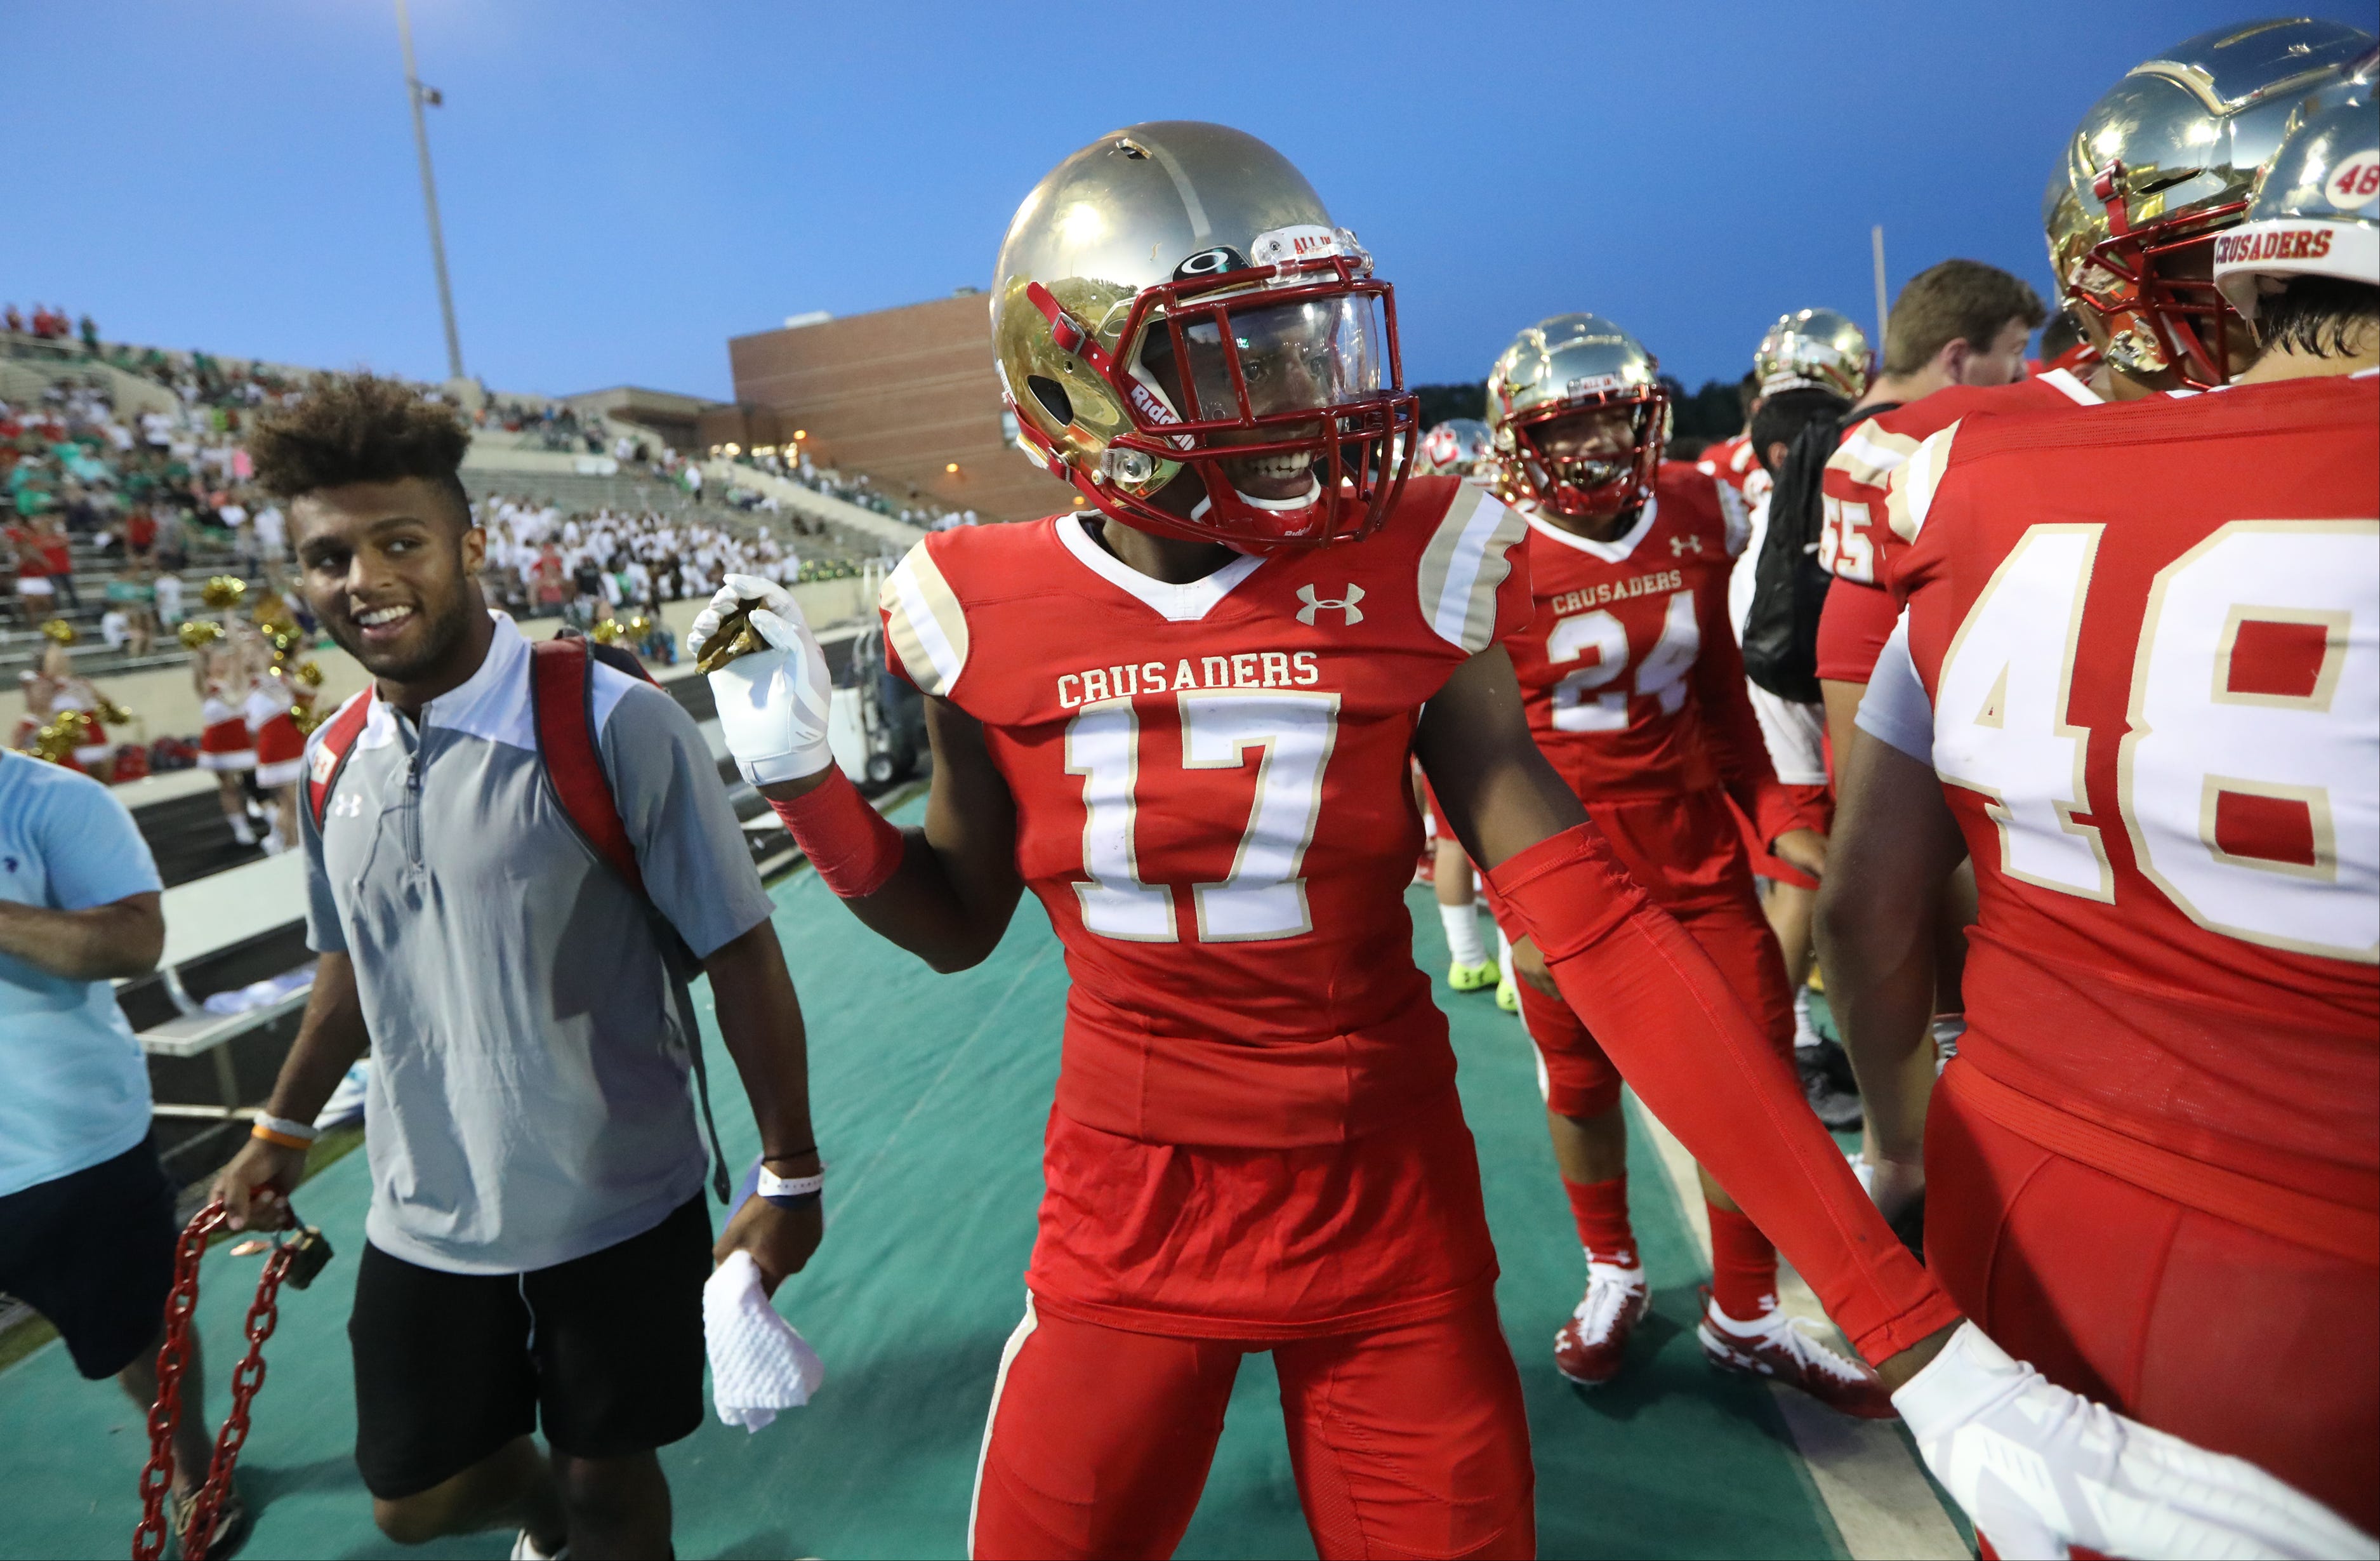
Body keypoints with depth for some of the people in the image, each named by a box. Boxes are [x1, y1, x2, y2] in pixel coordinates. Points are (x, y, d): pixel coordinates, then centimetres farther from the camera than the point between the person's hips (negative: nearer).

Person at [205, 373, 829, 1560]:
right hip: (422, 1220, 6)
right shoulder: (335, 759, 0)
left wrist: (790, 1176, -15)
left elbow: (739, 955, -17)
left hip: (616, 1213, -5)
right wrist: (283, 1126, 21)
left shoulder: (613, 725, -19)